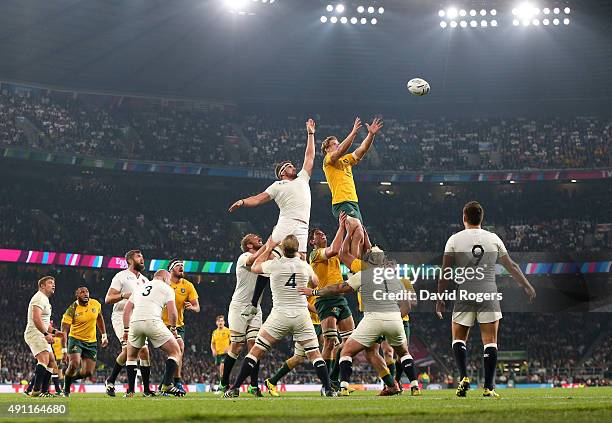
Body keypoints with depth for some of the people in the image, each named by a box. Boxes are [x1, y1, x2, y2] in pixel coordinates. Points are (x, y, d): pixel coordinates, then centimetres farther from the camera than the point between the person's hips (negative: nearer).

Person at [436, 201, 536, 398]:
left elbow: (445, 272, 0)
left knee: (458, 339, 12)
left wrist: (440, 299, 6)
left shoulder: (454, 240, 2)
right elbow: (511, 266, 14)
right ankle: (488, 387, -3)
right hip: (489, 296, 1)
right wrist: (527, 286, 27)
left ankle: (464, 377, -7)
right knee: (490, 341, 1)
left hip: (465, 295, 0)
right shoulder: (493, 239, 7)